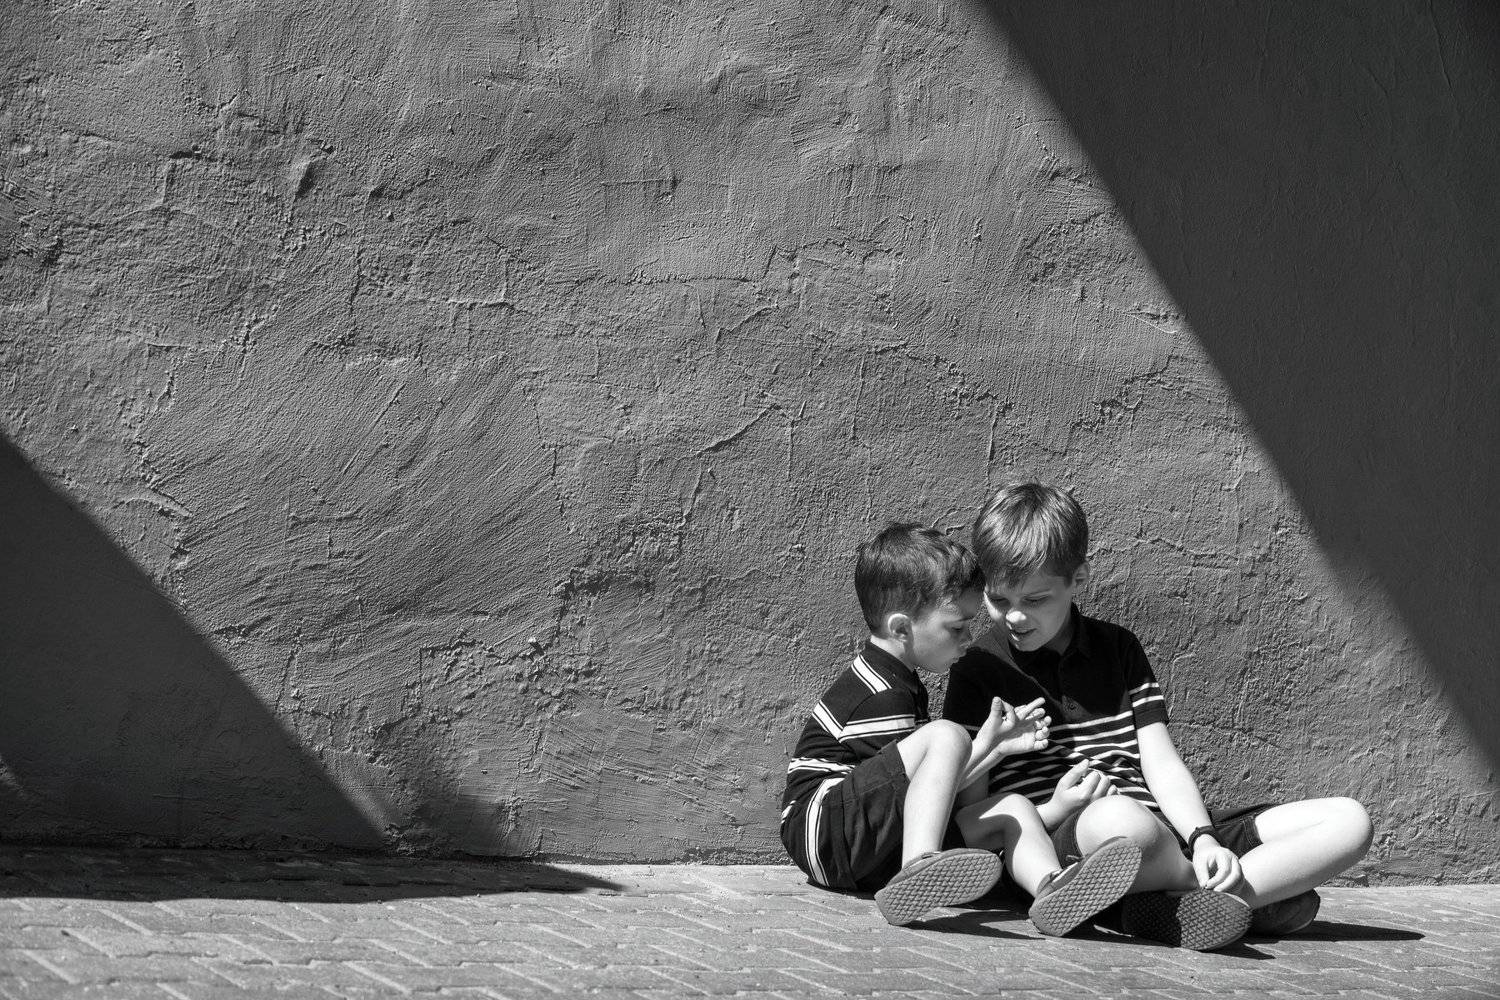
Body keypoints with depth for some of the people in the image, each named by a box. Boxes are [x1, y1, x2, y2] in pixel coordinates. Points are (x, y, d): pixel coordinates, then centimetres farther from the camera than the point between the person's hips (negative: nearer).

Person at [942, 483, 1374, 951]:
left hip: (1167, 836, 6)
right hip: (1053, 842, -5)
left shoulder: (1118, 648, 19)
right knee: (1115, 818, -44)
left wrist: (1203, 839, -10)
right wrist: (1055, 811, -17)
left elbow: (1162, 763, 9)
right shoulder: (980, 671, 6)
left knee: (1349, 821, -9)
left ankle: (1167, 907, -26)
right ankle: (1258, 891, -16)